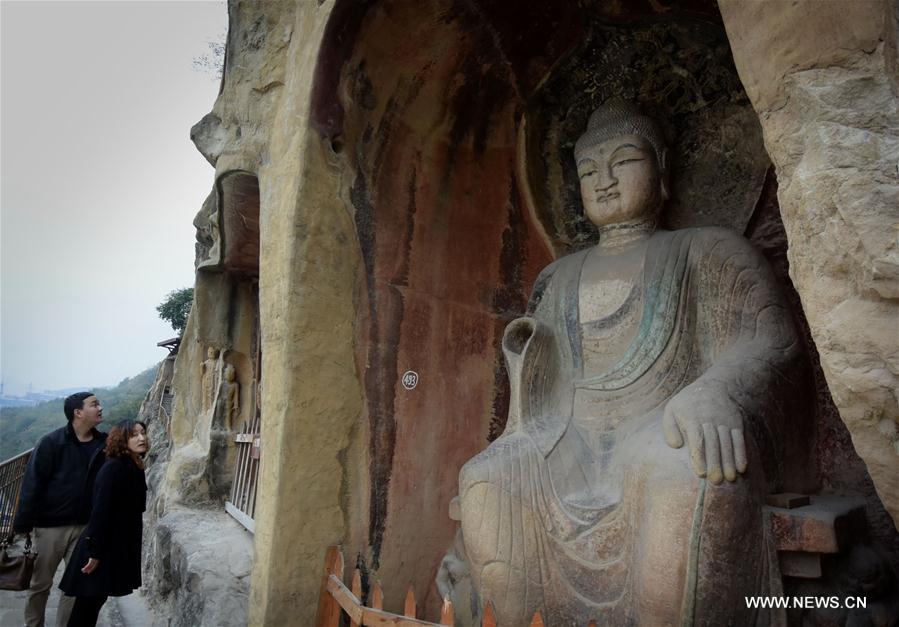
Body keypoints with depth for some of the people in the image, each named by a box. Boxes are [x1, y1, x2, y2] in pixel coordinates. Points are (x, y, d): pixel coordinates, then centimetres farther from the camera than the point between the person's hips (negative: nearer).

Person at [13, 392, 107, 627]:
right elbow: (32, 485, -12)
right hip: (50, 526, -3)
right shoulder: (52, 443, -11)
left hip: (84, 527, 3)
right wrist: (22, 526, -12)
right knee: (40, 584, 12)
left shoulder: (103, 444, -1)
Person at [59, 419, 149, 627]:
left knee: (96, 600, 16)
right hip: (101, 548, -8)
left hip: (116, 547, 8)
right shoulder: (113, 469, -21)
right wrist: (95, 552, -21)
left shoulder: (135, 468, 5)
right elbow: (100, 512, -22)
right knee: (88, 603, 3)